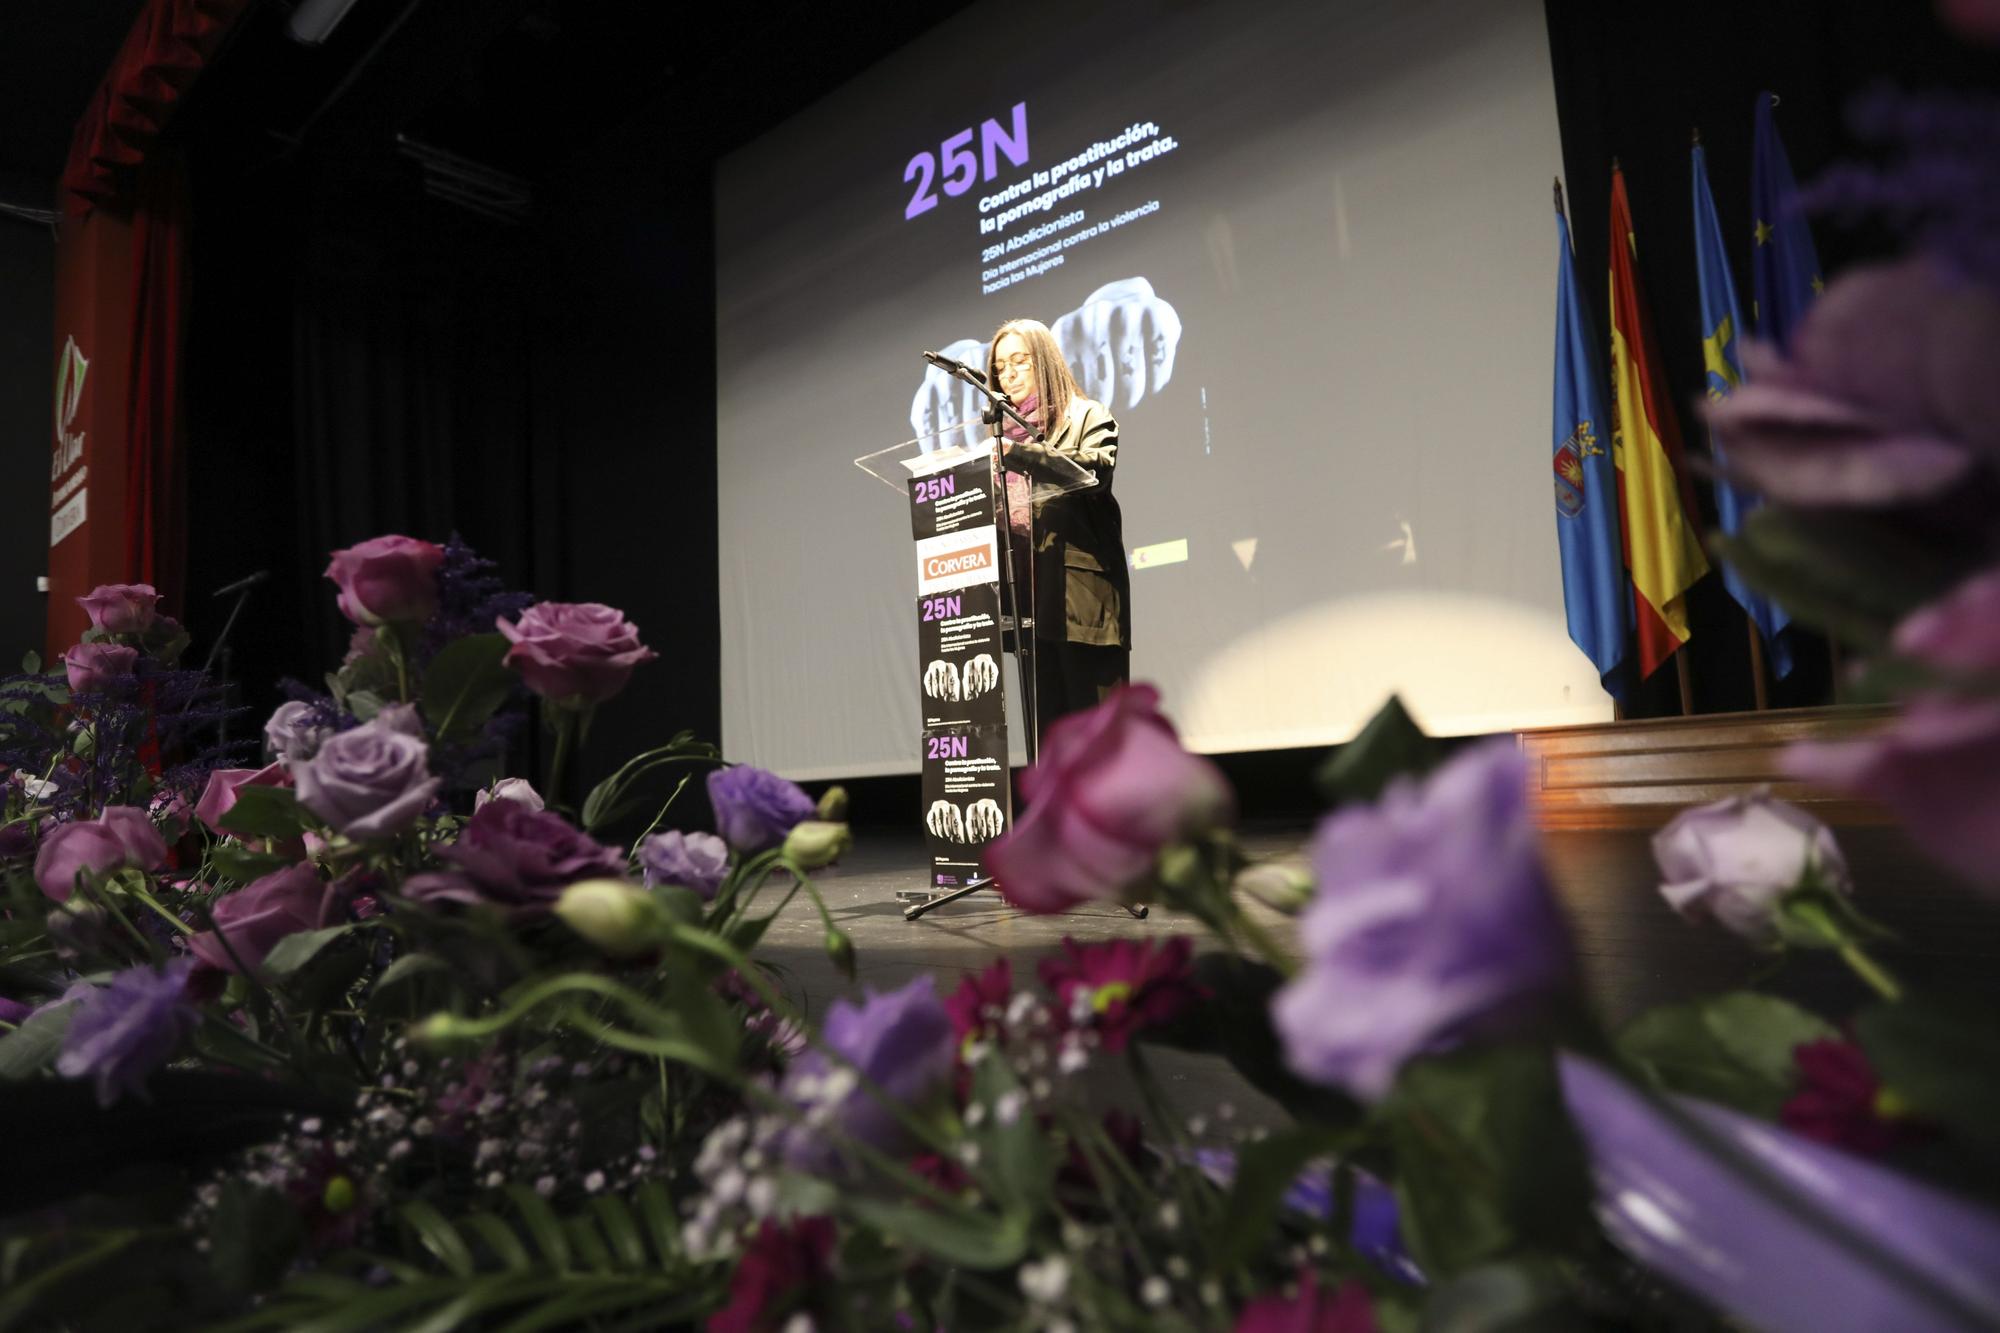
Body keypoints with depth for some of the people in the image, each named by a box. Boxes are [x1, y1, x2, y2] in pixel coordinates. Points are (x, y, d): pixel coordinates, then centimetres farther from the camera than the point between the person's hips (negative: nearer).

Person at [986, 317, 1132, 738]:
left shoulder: (1088, 416, 7)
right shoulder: (1007, 432, 23)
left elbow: (1097, 468, -15)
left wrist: (1020, 455, -24)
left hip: (1082, 594, -5)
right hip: (1030, 597, 5)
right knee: (1049, 730, 6)